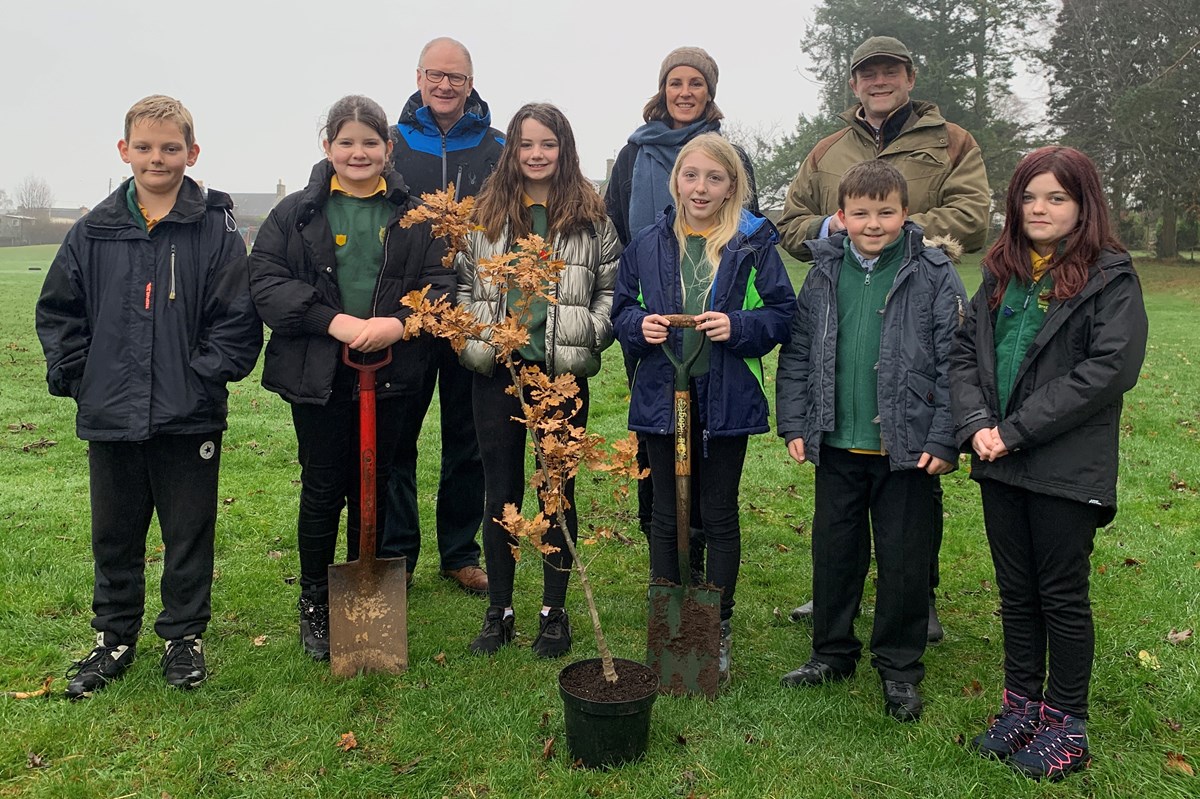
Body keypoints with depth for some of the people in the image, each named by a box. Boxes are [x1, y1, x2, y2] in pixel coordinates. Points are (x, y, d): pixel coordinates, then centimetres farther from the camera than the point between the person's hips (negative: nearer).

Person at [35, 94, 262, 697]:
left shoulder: (216, 228, -5)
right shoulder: (94, 232, 4)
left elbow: (237, 318, -6)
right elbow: (58, 311, 10)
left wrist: (204, 375, -13)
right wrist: (74, 376, 1)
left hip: (190, 417, -3)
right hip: (109, 416, 3)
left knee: (189, 533, 9)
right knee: (114, 535, 16)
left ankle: (184, 636, 27)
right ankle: (114, 638, 33)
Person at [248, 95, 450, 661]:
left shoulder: (415, 216, 4)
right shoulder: (296, 213, 1)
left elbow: (441, 285, -1)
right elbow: (265, 281, -7)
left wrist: (398, 323, -19)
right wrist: (333, 321, -19)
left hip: (390, 375, 1)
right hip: (317, 376, -1)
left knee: (372, 488, 13)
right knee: (322, 490, 8)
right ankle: (314, 603, 25)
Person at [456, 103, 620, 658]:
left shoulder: (590, 218, 2)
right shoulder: (484, 215, 7)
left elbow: (613, 289, 5)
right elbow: (464, 285, 11)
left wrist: (588, 337, -9)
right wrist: (473, 340, -3)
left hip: (562, 375, -1)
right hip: (497, 370, 2)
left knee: (558, 491, 7)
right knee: (500, 493, 9)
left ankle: (554, 613, 22)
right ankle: (498, 612, 23)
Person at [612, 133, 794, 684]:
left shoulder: (754, 244, -2)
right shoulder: (648, 244, 5)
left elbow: (782, 313, -1)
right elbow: (621, 310, 12)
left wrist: (738, 325, -18)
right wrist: (640, 324, -10)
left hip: (726, 401, -2)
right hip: (661, 396, 2)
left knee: (719, 516, 10)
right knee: (666, 517, 12)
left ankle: (719, 629, 25)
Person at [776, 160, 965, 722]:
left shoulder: (934, 276, -6)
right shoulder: (824, 275, 4)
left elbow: (954, 364, -7)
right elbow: (798, 354, 7)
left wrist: (944, 441, -11)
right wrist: (794, 424, 2)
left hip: (906, 450, -3)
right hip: (837, 446, 3)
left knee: (904, 560, 8)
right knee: (833, 550, 14)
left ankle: (899, 668, 26)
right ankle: (832, 652, 33)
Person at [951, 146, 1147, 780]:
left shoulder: (1110, 276, -6)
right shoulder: (1001, 272, 11)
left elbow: (1109, 367, -17)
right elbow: (965, 351, 7)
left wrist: (1016, 431, -18)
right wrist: (976, 424, -11)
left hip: (1067, 467, -5)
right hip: (1000, 464, 5)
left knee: (1062, 594, 6)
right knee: (1016, 590, 15)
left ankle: (1066, 723, 22)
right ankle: (1022, 704, 30)